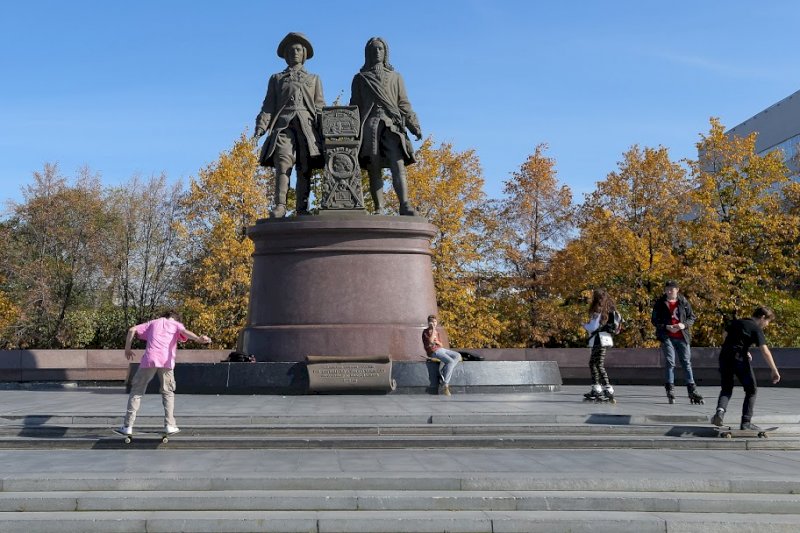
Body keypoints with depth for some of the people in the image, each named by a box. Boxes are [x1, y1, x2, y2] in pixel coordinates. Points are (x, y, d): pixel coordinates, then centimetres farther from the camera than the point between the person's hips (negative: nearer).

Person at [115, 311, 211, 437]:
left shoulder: (153, 323, 27)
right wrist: (198, 339, -22)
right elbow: (184, 332, -3)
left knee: (136, 391, 10)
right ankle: (169, 425, 9)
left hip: (149, 360, 1)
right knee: (168, 392, 16)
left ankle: (128, 427, 8)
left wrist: (127, 349, 25)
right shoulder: (177, 325, 20)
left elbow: (132, 330, 17)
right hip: (167, 362, -1)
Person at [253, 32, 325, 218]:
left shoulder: (314, 79, 25)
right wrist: (261, 126, -1)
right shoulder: (276, 79, 23)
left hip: (307, 126, 1)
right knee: (283, 163, -20)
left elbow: (320, 106, 17)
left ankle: (302, 209, -10)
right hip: (284, 125, -1)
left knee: (305, 168, -8)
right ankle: (280, 206, -29)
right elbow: (269, 105, 15)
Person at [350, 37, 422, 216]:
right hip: (369, 125, 0)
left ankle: (404, 205, -32)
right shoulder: (360, 78, 21)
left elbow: (403, 103, 17)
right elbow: (355, 107, 17)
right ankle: (378, 210, -13)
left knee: (398, 164, -20)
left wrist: (414, 125, 3)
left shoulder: (395, 77, 24)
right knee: (373, 169, -9)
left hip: (392, 124, 0)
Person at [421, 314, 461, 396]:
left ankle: (443, 375, -10)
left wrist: (437, 342, 0)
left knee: (457, 356, -7)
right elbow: (431, 340, -17)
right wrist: (433, 329, -13)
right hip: (433, 351, -8)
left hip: (441, 349, 8)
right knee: (451, 361, -25)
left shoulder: (436, 332, 24)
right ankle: (445, 386, -23)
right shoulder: (426, 331, 0)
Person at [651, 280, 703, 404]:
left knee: (686, 362, 6)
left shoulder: (684, 302, 3)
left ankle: (692, 390, 13)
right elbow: (654, 320, 1)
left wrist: (684, 325, -11)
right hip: (667, 337, -1)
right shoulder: (659, 303, 0)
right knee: (669, 362, -6)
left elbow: (692, 317, 9)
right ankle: (670, 390, 2)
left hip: (682, 336, 2)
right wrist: (666, 327, -14)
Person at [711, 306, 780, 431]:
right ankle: (746, 422, 5)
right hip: (739, 359, -5)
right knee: (751, 390, 11)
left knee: (726, 389, 17)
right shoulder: (756, 329, -2)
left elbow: (725, 335, 25)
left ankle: (720, 410, -13)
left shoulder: (736, 322, 17)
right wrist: (774, 370, -9)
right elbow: (765, 352, -10)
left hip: (724, 356, 5)